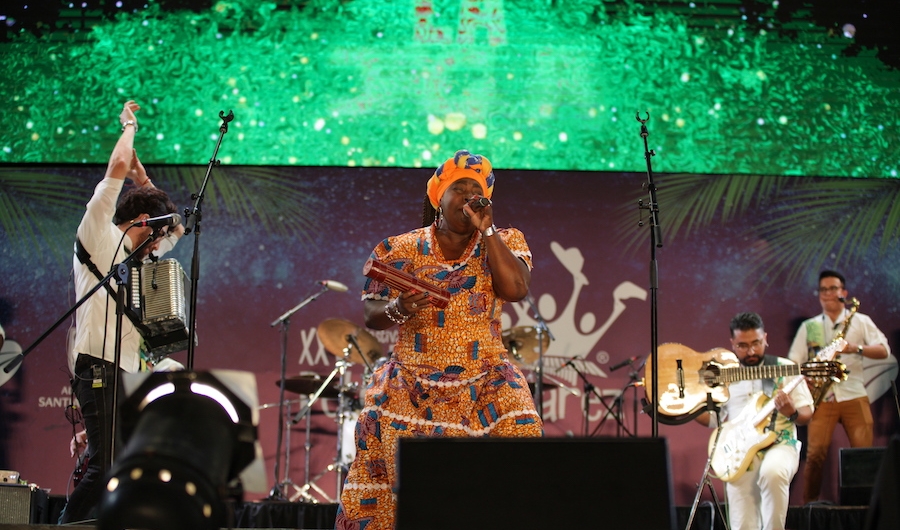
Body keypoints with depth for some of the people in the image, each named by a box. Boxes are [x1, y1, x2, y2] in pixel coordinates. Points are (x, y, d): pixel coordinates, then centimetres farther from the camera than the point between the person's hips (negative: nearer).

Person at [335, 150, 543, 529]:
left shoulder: (504, 242, 7)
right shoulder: (400, 250, 6)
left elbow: (515, 289, -12)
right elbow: (371, 315, 6)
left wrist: (485, 229, -9)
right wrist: (398, 309, -16)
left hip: (485, 384, 0)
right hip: (411, 385, 0)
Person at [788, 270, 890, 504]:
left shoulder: (860, 321, 12)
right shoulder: (808, 326, 16)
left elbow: (884, 350, 2)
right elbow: (794, 363, 12)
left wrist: (857, 349, -15)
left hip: (853, 395, 0)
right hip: (821, 397, 0)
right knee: (816, 452, -11)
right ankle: (809, 502, -3)